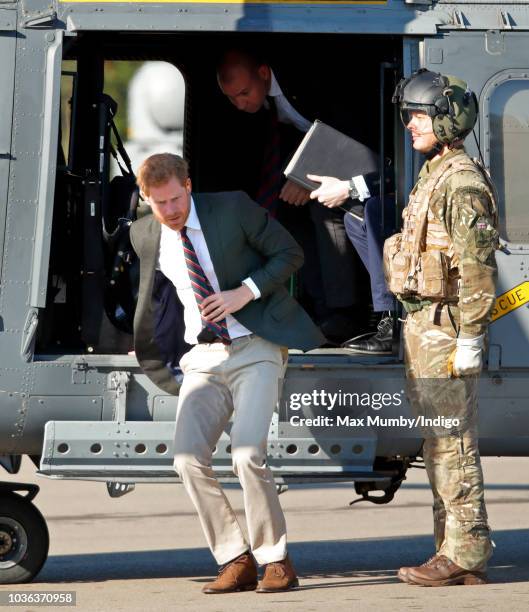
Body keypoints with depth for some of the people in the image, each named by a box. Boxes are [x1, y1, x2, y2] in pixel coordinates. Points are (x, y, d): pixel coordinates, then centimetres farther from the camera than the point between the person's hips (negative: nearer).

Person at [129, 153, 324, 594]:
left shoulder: (233, 208, -8)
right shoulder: (146, 234, 6)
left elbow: (290, 253, -1)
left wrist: (246, 291, -14)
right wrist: (149, 357, 31)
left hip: (255, 350, -4)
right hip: (204, 356, 5)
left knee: (247, 455, -20)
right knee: (189, 460, -12)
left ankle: (275, 560, -4)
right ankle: (236, 562, 0)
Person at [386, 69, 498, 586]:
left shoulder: (462, 182, -15)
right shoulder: (431, 179, 17)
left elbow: (478, 265, -20)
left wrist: (469, 340, -22)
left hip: (444, 329, -10)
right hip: (421, 327, 10)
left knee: (452, 445, -8)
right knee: (437, 444, 11)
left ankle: (466, 558, -5)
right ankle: (452, 552, 16)